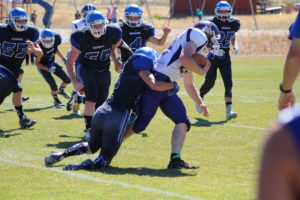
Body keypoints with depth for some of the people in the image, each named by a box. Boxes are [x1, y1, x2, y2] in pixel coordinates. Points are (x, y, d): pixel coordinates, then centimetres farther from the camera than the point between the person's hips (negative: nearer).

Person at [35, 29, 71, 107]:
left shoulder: (55, 41, -20)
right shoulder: (41, 48, -34)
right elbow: (37, 63, -21)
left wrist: (63, 59, 10)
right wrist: (48, 69, -31)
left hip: (52, 63, 6)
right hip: (43, 66, -6)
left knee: (67, 80, 7)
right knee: (53, 85, -14)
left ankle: (61, 90, 38)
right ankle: (56, 100, 14)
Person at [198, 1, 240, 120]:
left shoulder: (233, 24, 2)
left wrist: (235, 46, 1)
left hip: (225, 57, 3)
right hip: (213, 57, -3)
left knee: (228, 83, -7)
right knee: (210, 82, 0)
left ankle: (229, 111, -11)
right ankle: (200, 97, 34)